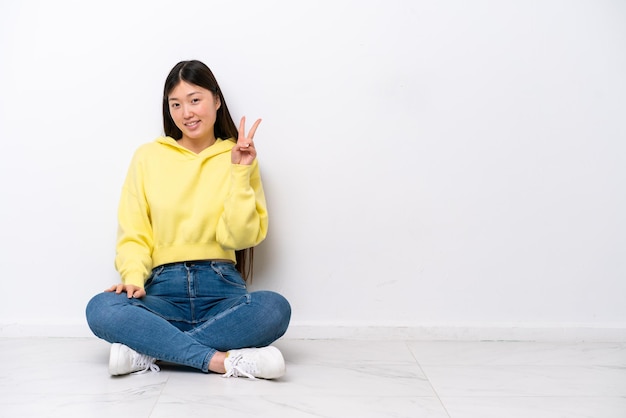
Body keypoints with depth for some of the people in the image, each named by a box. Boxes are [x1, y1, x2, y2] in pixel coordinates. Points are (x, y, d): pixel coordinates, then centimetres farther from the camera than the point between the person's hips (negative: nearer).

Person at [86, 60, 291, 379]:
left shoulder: (238, 158, 9)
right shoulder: (148, 157, 11)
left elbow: (240, 236, 0)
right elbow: (133, 234, 6)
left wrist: (240, 173, -7)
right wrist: (134, 277, -13)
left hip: (221, 288, 0)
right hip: (164, 289, 0)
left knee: (274, 308, -32)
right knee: (100, 309, -30)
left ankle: (147, 350, -24)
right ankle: (223, 360, -29)